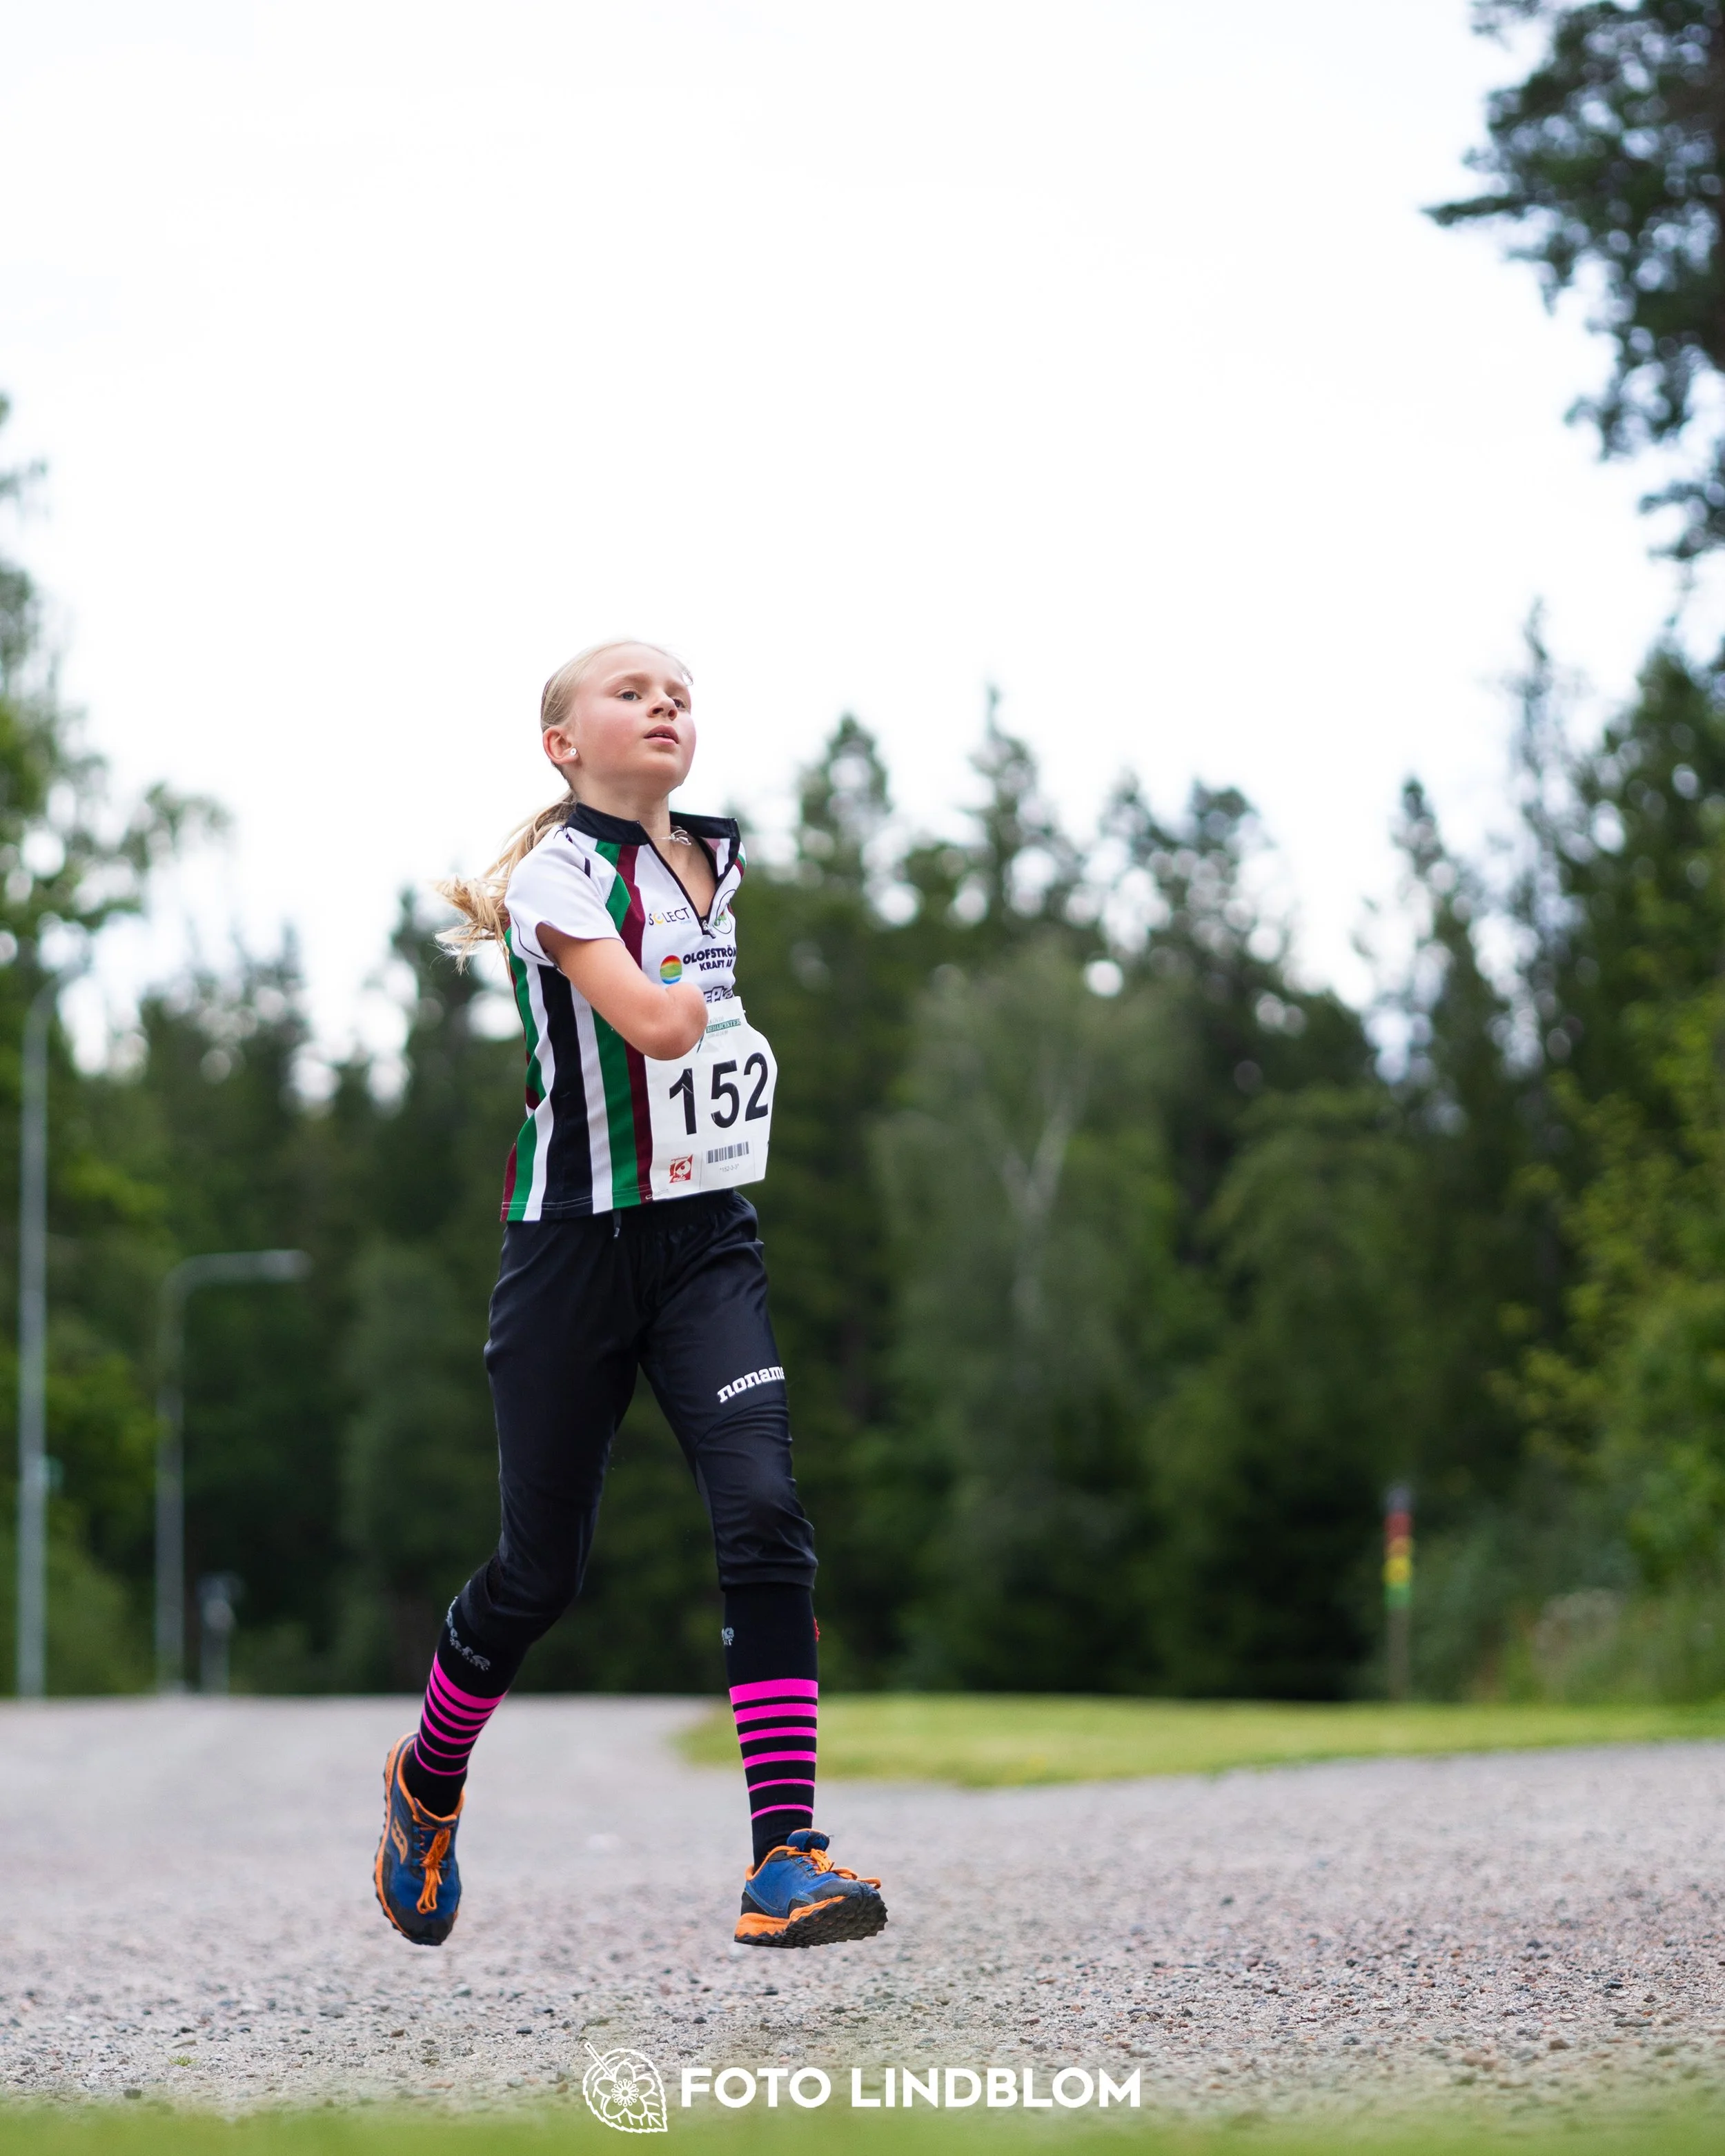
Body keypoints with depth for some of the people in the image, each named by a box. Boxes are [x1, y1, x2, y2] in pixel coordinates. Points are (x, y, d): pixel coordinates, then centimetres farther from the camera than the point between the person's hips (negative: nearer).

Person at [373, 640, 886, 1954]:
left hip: (709, 1242, 5)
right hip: (577, 1244, -4)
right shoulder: (555, 872, -9)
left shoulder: (717, 857, 12)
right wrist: (697, 994, -5)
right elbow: (651, 1021, -24)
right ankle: (428, 1787, 35)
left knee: (765, 1514, -17)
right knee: (541, 1570, 5)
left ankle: (787, 1857, -22)